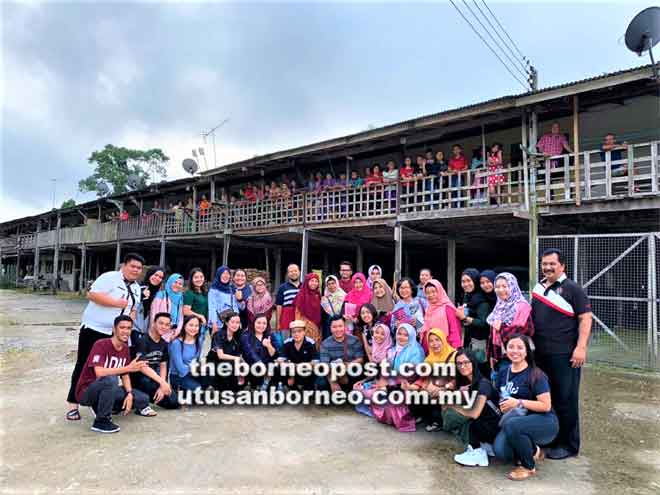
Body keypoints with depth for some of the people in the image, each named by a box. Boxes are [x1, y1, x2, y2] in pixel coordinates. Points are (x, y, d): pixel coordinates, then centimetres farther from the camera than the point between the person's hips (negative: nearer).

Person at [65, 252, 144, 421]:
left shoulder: (136, 288, 12)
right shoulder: (110, 277, -12)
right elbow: (92, 294, -22)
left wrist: (132, 317, -2)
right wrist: (117, 302, -22)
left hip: (115, 334, 7)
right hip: (93, 329, -7)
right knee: (84, 365, 0)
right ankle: (73, 404, 10)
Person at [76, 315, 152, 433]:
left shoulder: (125, 348, 2)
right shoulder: (101, 345, -20)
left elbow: (125, 375, 5)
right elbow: (99, 373, -33)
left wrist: (129, 394, -12)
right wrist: (129, 368, -32)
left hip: (108, 390, 7)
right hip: (86, 391, -7)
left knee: (142, 399, -4)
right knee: (110, 379, -38)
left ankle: (101, 406, 13)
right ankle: (101, 421, -19)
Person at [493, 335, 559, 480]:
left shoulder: (536, 375, -13)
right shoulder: (503, 372, 5)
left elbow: (546, 406, -17)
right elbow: (499, 396, 18)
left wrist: (519, 403, -24)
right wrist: (502, 406, -3)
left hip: (544, 423, -5)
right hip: (516, 421, 5)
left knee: (511, 425, -36)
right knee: (500, 452, -22)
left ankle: (529, 467, -9)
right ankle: (533, 451, 11)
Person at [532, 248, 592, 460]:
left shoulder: (572, 289, -6)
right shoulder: (538, 288, 13)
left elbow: (585, 318, -11)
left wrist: (581, 347, -18)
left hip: (564, 355, -7)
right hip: (541, 354, 7)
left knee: (565, 400, 3)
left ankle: (569, 445, 16)